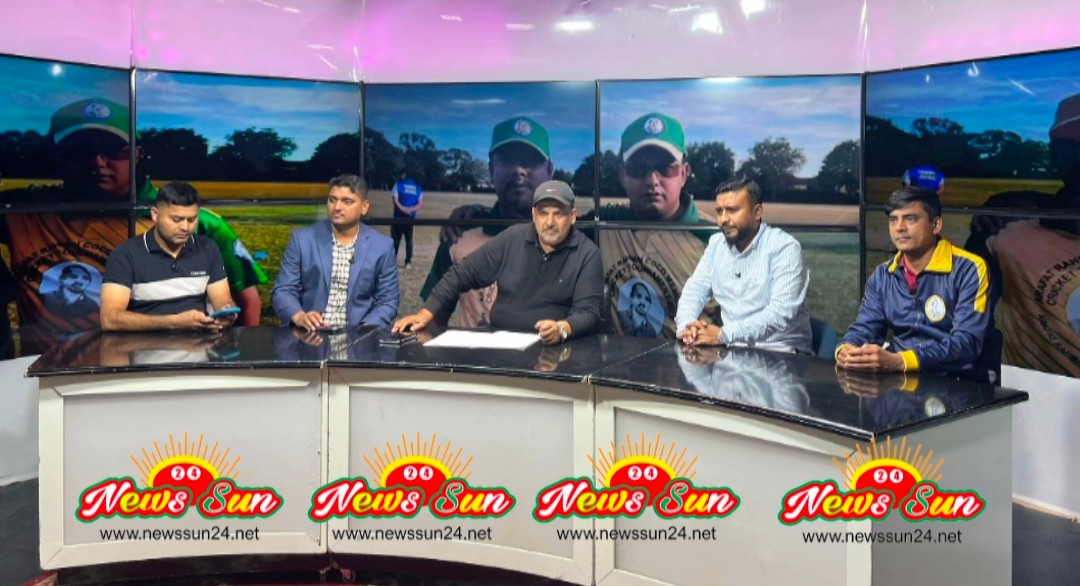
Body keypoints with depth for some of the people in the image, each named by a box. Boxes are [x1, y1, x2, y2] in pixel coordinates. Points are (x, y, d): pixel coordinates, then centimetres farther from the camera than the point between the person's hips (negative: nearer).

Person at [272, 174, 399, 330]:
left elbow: (388, 301, 4)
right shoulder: (302, 239, 3)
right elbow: (282, 291, 2)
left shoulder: (382, 246, 2)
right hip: (309, 333, 0)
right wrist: (299, 316, -18)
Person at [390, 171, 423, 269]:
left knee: (395, 238, 4)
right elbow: (421, 204, 2)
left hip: (399, 215, -3)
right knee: (409, 239, 8)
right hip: (411, 217, 3)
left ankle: (393, 260, 2)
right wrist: (411, 210, -8)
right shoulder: (417, 188, 8)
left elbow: (395, 200, -11)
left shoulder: (398, 185, -1)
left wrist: (403, 209, -14)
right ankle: (408, 262, 5)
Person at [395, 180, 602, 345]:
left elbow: (588, 312, -13)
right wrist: (425, 314, -2)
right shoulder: (511, 239, 3)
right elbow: (462, 274, 8)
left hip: (553, 347, -2)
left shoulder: (587, 255, -5)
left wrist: (562, 329, -35)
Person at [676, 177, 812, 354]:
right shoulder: (716, 243, 8)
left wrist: (723, 334, -30)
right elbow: (695, 289, 7)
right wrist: (686, 325, -15)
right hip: (732, 347, 6)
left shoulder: (785, 248, -12)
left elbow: (781, 313, -22)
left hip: (779, 352, -5)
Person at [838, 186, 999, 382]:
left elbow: (967, 342, -18)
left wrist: (899, 361, -33)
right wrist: (846, 350, -19)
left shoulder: (968, 269, -8)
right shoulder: (883, 275, 10)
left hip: (960, 382, -5)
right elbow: (864, 327, 6)